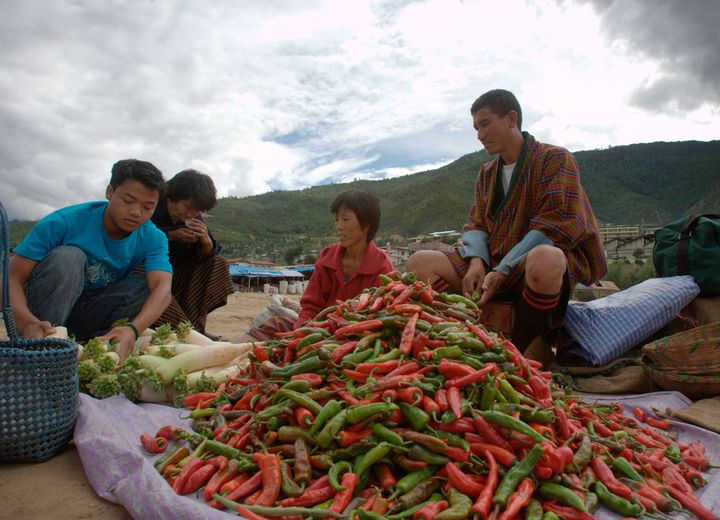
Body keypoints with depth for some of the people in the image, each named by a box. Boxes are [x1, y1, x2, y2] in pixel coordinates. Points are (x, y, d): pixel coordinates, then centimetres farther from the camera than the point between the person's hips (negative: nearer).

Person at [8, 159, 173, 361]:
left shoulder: (153, 239, -15)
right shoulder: (64, 222, -21)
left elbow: (163, 287, -32)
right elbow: (12, 277, -25)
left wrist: (133, 329, -53)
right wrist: (29, 323, -46)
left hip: (90, 315, 3)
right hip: (41, 311, -2)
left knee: (149, 284, -20)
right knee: (68, 256, -28)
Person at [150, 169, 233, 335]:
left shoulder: (195, 219, 1)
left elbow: (207, 256, 0)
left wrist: (206, 240, -23)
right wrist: (172, 235, -24)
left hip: (175, 275, 6)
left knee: (218, 263, -5)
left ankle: (196, 326, -14)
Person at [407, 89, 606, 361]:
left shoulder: (555, 159, -2)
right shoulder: (486, 173, 19)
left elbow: (555, 226, -13)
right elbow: (476, 224, 11)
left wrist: (503, 271, -20)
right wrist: (476, 261, -11)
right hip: (492, 264, 6)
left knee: (544, 260, -42)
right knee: (420, 262, -10)